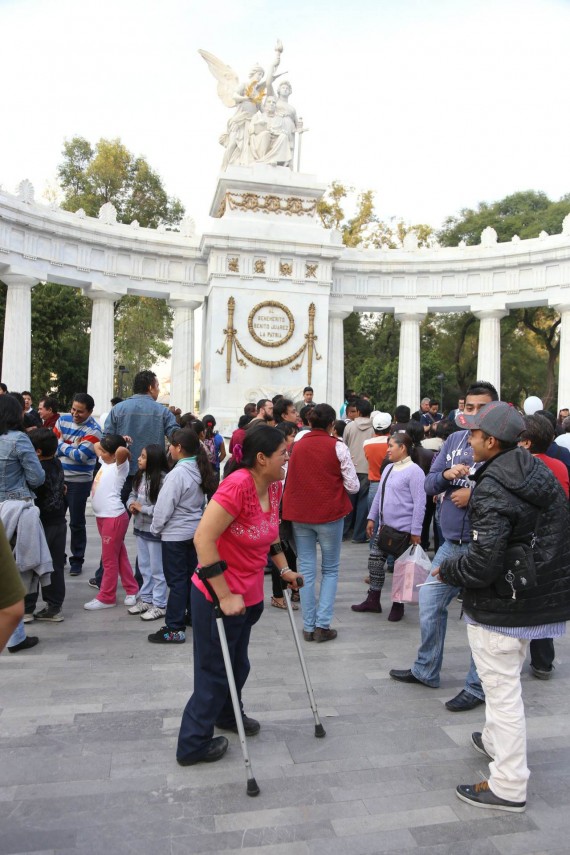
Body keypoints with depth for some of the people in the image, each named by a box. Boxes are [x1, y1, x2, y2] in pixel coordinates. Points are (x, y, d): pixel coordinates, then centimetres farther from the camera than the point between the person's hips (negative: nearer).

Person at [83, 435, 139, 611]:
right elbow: (96, 445, 27)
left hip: (114, 517, -9)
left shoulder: (120, 465, -12)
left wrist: (125, 450, -13)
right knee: (119, 555, 16)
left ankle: (106, 597, 13)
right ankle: (132, 590, 27)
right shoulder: (105, 462, 12)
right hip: (102, 516, 9)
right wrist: (105, 443, 12)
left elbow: (122, 451, -34)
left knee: (109, 559, 2)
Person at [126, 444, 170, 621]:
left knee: (157, 569, 5)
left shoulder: (163, 479, -23)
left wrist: (142, 508, -20)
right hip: (140, 527, 8)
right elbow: (133, 494, 14)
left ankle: (159, 605, 17)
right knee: (144, 567, 20)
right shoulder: (140, 476, 4)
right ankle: (146, 599, 34)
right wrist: (131, 504, -8)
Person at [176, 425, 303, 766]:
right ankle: (194, 744, 30)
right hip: (218, 597, -8)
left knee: (238, 663, 27)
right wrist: (225, 596, -28)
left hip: (250, 594, 8)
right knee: (215, 670, 9)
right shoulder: (238, 485, -29)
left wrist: (284, 569, 12)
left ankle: (228, 715, 52)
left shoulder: (274, 486, -2)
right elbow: (203, 539, -31)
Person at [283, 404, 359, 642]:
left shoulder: (297, 447, 4)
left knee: (306, 569, 11)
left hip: (300, 515, 3)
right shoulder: (337, 447, -7)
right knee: (330, 569, 11)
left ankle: (309, 627, 15)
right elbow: (353, 485, -6)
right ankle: (322, 625, 5)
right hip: (329, 514, -3)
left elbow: (289, 482, 9)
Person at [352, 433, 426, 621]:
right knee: (374, 562, 11)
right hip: (384, 527, 8)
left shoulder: (414, 471, -14)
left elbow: (419, 504, -17)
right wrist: (372, 518, 15)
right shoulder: (388, 468, 10)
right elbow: (379, 495, 18)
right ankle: (373, 600, 25)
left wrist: (415, 532, -18)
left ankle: (398, 605, 21)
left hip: (403, 530, -8)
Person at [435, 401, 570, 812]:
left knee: (502, 688, 4)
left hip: (500, 608, -9)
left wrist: (446, 569, -9)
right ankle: (496, 740, 47)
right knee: (508, 679, 27)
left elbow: (483, 565, -28)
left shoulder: (492, 491, -24)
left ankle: (508, 787, 17)